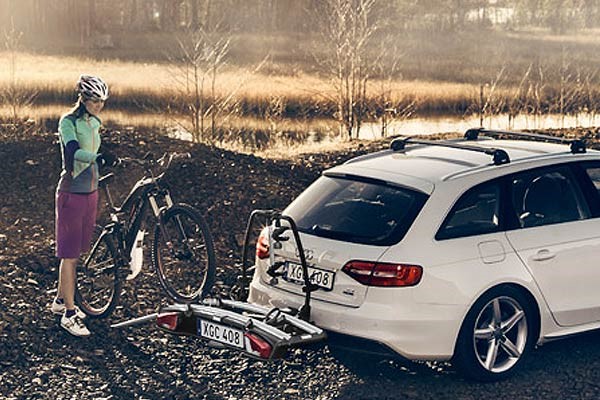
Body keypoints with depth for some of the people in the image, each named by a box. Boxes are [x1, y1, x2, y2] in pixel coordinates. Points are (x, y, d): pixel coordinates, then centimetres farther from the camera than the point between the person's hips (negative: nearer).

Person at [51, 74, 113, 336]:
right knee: (69, 253, -4)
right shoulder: (68, 122, -13)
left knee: (77, 251, 14)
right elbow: (74, 151, -32)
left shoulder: (94, 123, 10)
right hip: (71, 193, -8)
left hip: (90, 192, 8)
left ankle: (61, 300, 28)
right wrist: (99, 157, -49)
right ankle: (69, 314, -1)